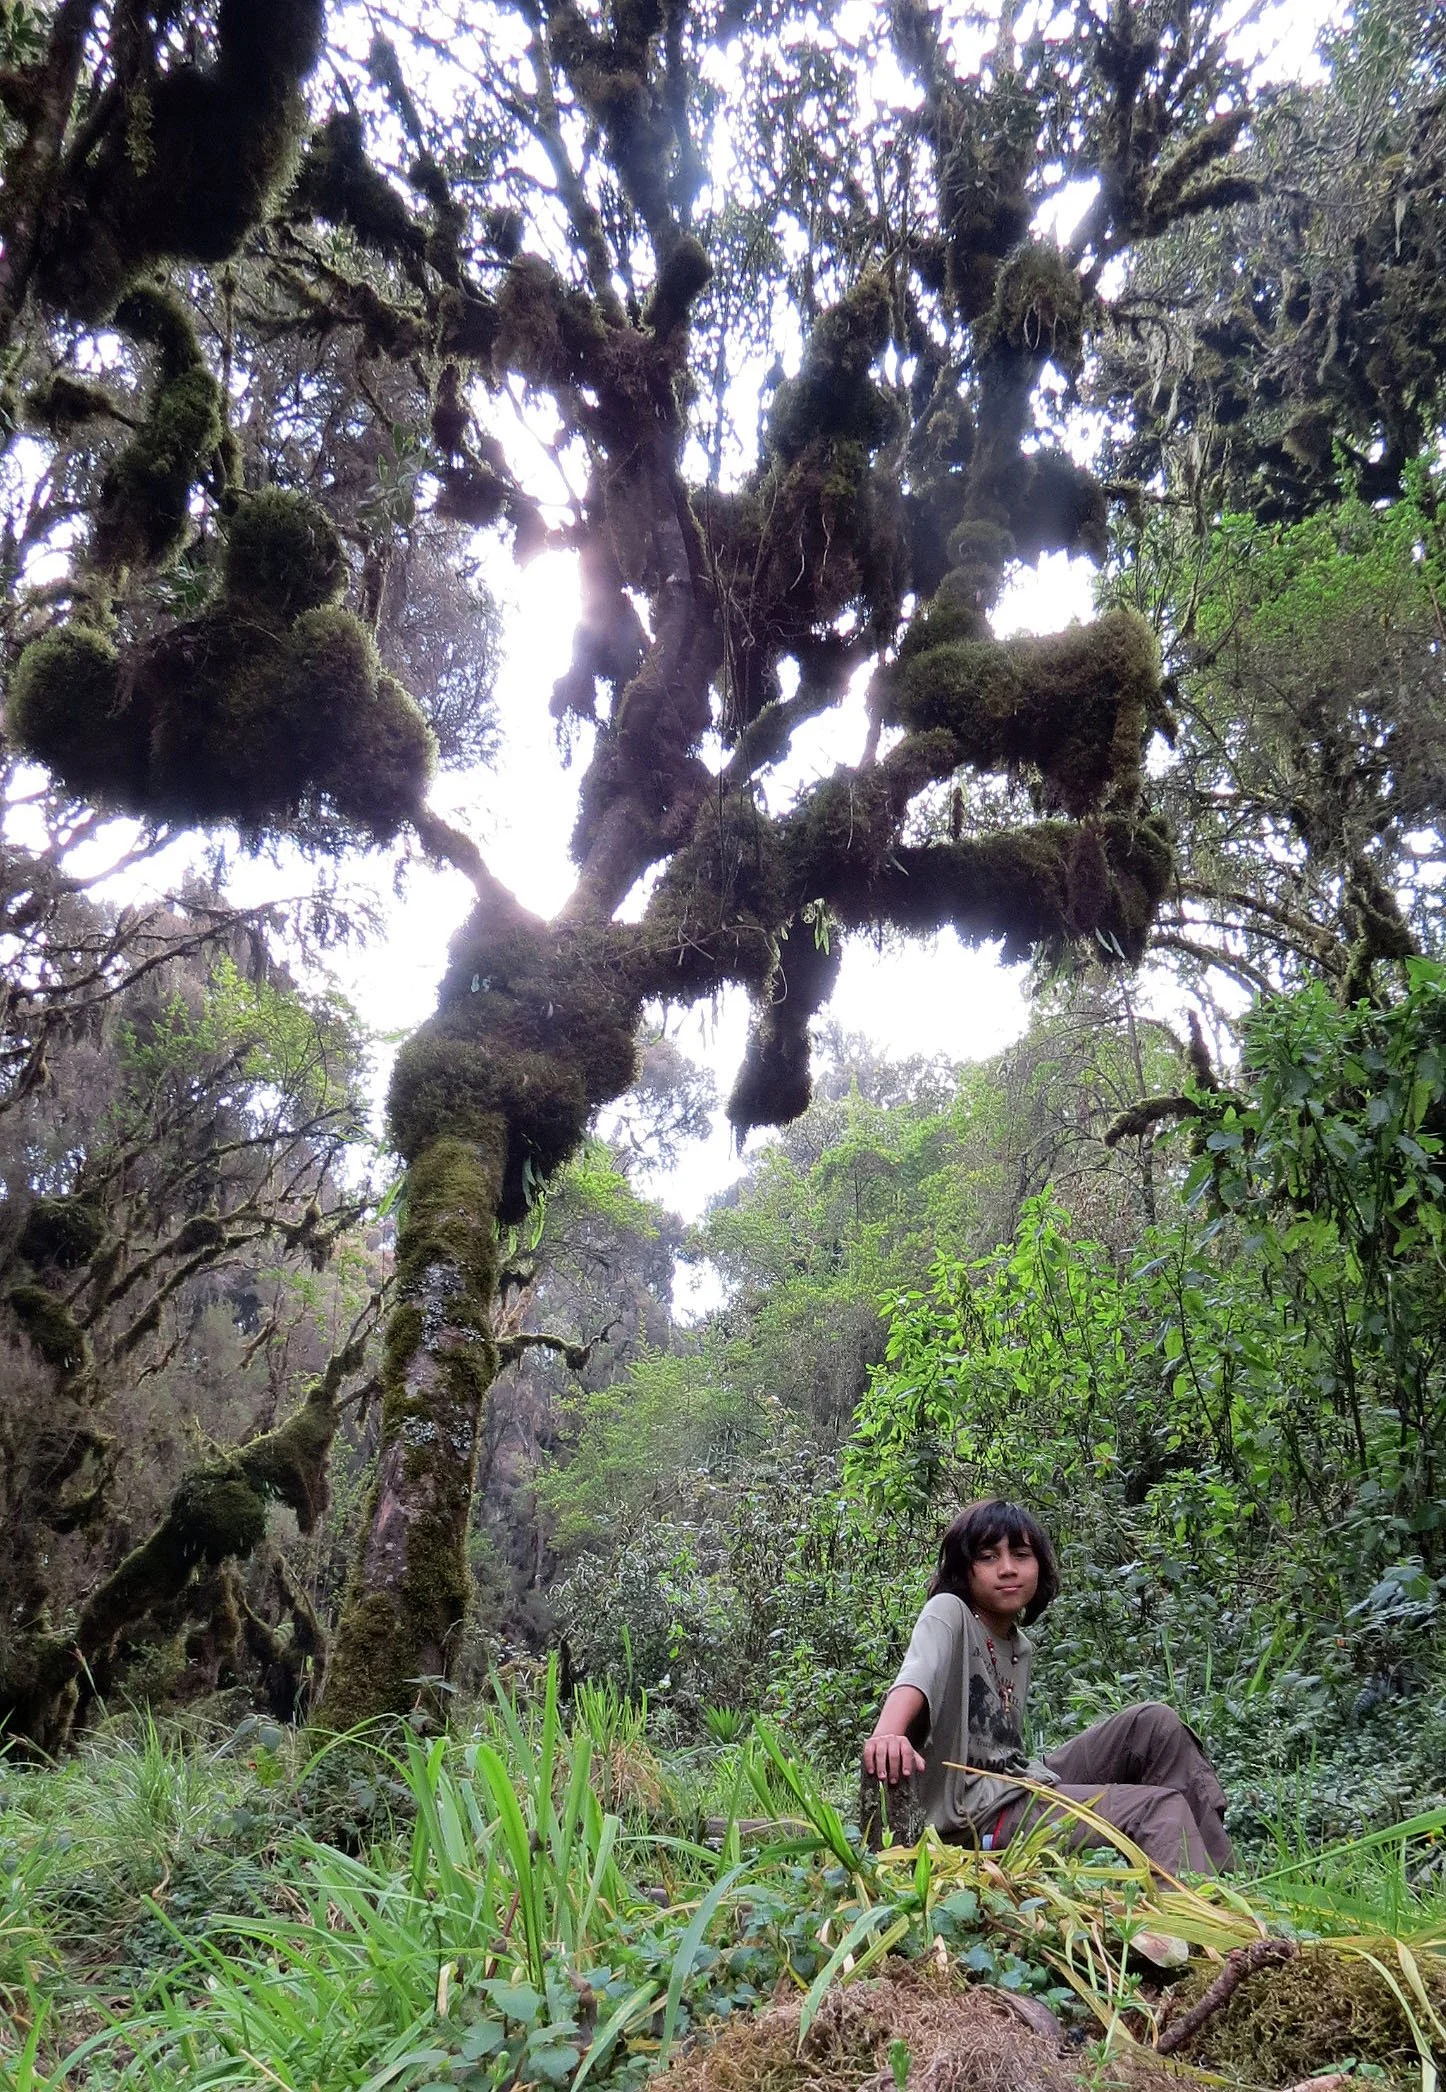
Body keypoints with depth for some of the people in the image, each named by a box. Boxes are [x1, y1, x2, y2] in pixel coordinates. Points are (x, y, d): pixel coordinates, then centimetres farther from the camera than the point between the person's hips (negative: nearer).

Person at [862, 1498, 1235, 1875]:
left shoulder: (1020, 1648, 14)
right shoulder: (948, 1613, -12)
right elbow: (914, 1678, -34)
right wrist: (885, 1737, -51)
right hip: (974, 1811, -9)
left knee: (1154, 1722, 3)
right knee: (1161, 1806, -17)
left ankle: (1225, 1876, 8)